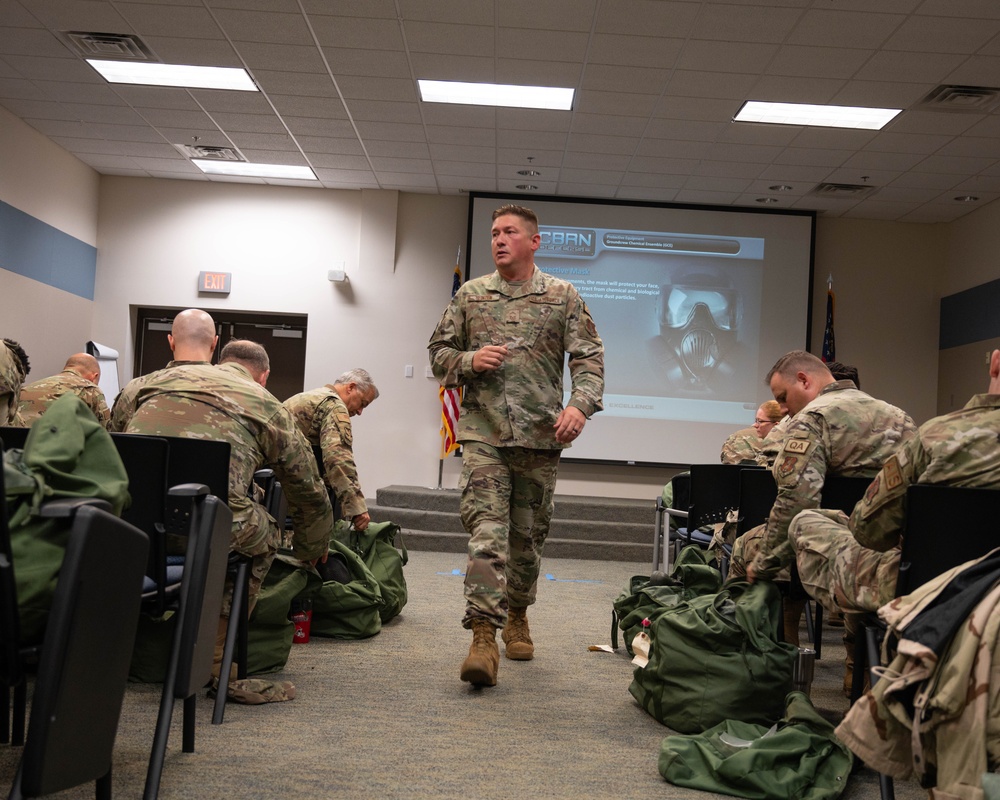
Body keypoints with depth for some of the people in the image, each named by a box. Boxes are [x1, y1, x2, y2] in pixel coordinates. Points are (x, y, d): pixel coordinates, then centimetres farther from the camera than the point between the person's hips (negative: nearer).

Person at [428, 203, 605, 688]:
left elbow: (588, 358, 1)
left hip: (541, 435, 1)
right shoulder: (469, 295, 10)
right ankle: (483, 636, -13)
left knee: (528, 537, 12)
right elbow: (438, 352, 14)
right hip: (483, 433, 0)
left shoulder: (564, 297, 6)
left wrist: (581, 404, -18)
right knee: (486, 531, -13)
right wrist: (470, 361, -8)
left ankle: (516, 617, 33)